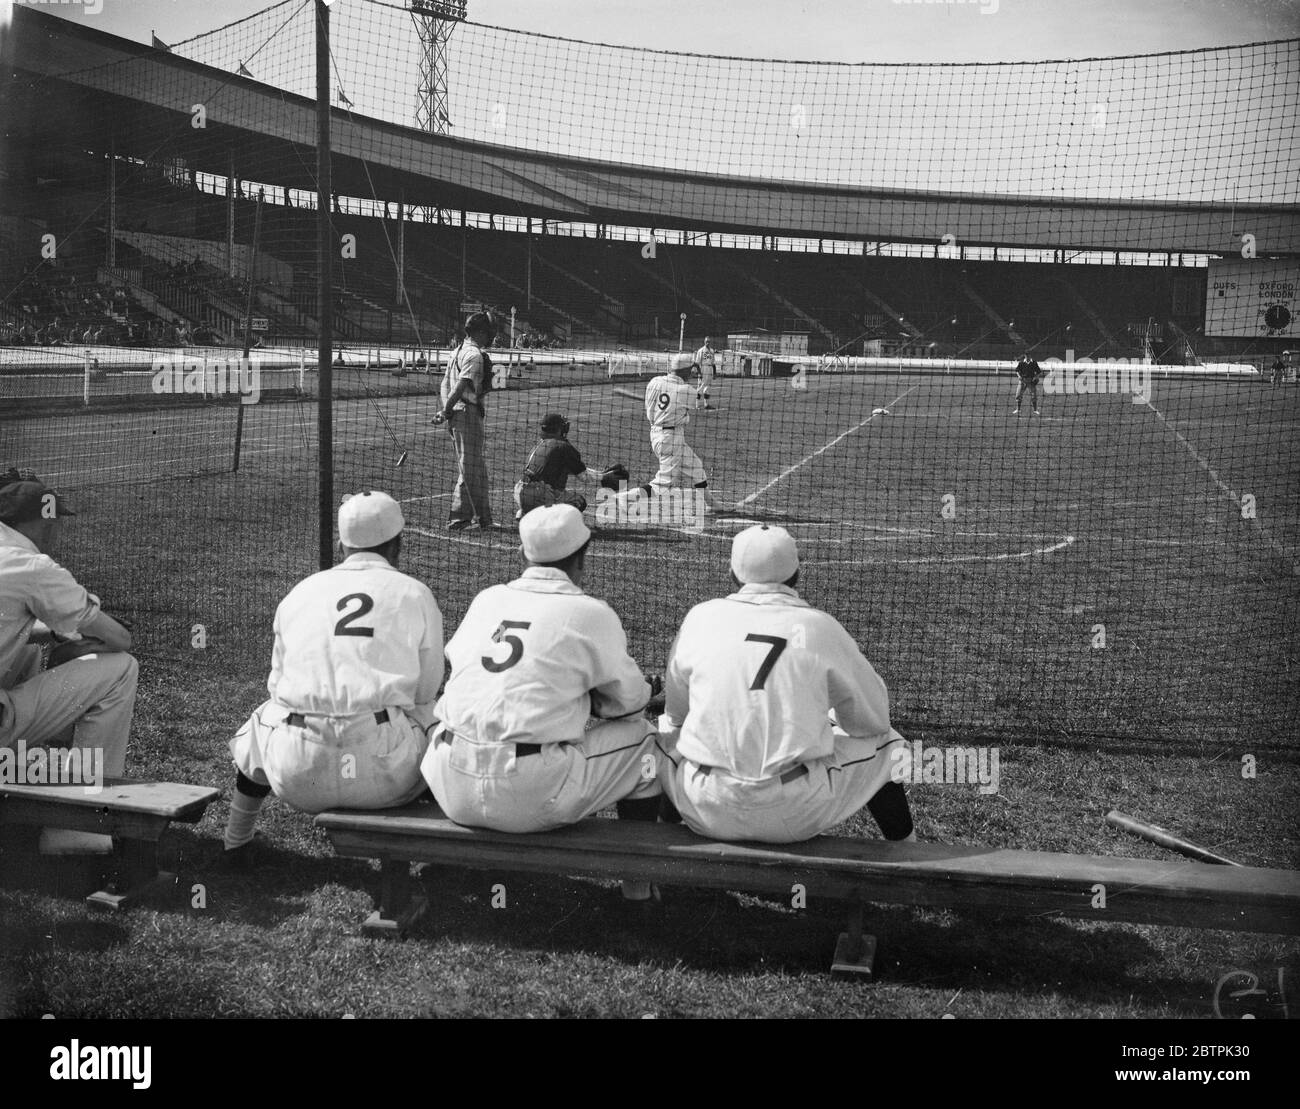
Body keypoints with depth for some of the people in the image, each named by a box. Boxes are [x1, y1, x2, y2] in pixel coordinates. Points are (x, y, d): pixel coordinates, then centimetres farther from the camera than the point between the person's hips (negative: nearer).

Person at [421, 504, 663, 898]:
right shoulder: (592, 614, 0)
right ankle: (640, 877, 23)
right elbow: (631, 699, 10)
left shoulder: (485, 600, 13)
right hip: (533, 802, -5)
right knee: (640, 736, 14)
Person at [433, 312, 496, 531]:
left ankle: (482, 517, 21)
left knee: (478, 470, 15)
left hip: (457, 414, 10)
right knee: (469, 470, -4)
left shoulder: (459, 351, 17)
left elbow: (445, 383, 14)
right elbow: (462, 385, -22)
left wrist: (446, 410, 5)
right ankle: (458, 519, 0)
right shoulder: (475, 355, -13)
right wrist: (446, 411, -20)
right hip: (468, 413, -10)